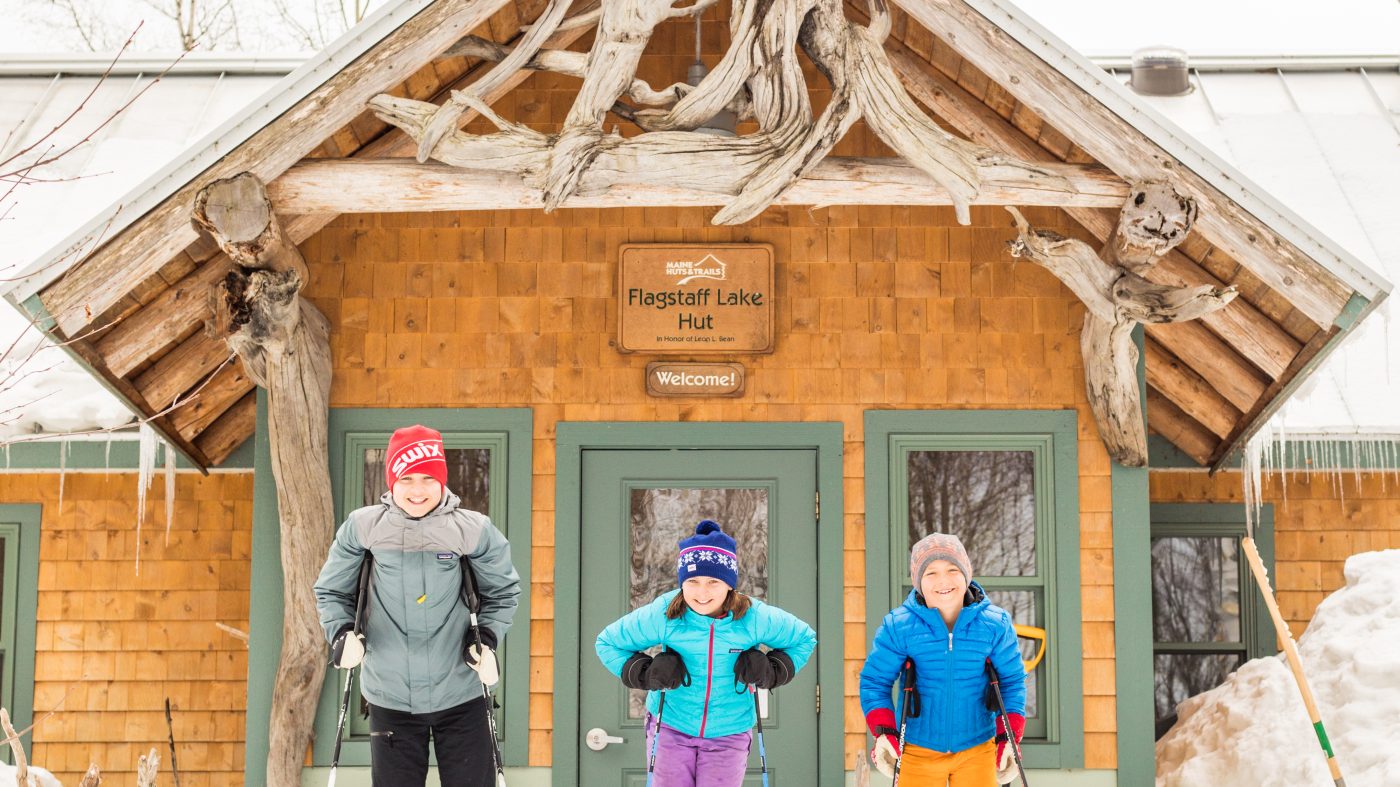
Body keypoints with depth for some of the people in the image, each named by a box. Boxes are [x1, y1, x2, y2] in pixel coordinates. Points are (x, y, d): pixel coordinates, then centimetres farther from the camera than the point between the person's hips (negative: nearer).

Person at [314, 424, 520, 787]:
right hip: (390, 696, 1)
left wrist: (487, 637, -6)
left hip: (460, 693, 0)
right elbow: (330, 591, 8)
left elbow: (504, 591, 8)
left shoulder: (473, 530, -8)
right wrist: (341, 631, -9)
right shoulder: (363, 527, -6)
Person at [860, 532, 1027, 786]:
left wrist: (1008, 738, -3)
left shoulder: (995, 624, -5)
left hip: (977, 751, 1)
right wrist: (883, 732, -13)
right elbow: (875, 680, 0)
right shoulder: (898, 625, -9)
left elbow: (1012, 680, 6)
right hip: (918, 752, -1)